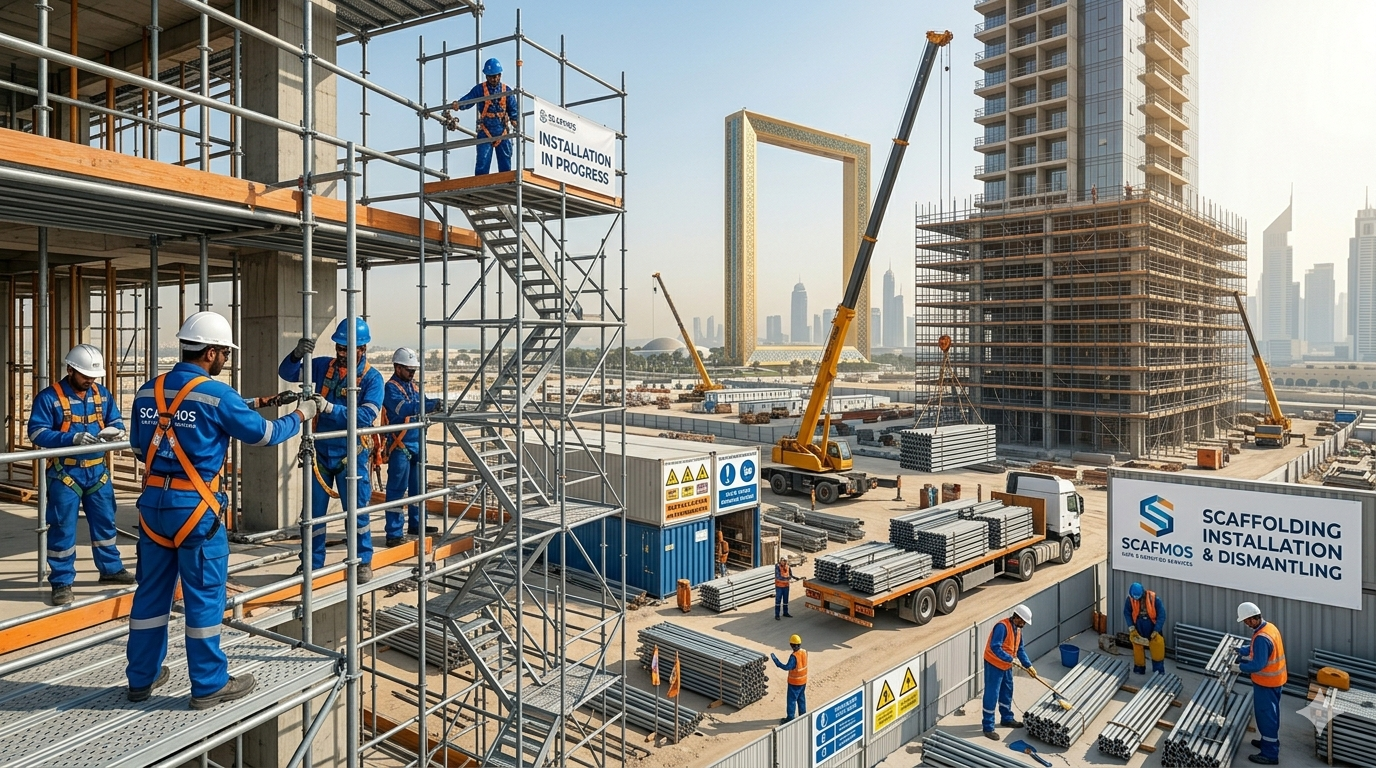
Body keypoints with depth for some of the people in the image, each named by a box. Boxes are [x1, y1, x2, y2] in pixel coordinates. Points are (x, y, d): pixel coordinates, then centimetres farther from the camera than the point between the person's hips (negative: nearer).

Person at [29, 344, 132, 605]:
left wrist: (113, 431, -16)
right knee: (63, 529, 2)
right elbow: (37, 432, -14)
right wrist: (72, 438, -28)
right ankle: (61, 582, 12)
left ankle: (111, 569, 28)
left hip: (97, 471, 5)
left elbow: (116, 422, 9)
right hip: (64, 473, -5)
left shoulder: (102, 394, 6)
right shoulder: (49, 397, -9)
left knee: (105, 523, 14)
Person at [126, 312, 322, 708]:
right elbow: (263, 433, -5)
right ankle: (209, 685, 15)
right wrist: (301, 415, 10)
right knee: (204, 596, 4)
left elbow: (139, 447, 16)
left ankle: (142, 677, 30)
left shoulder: (147, 392, 7)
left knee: (151, 591, 17)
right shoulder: (216, 394, -13)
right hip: (195, 508, -6)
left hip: (153, 502, 7)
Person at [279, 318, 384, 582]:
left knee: (357, 511, 6)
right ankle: (313, 563, 26)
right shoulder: (323, 366, 0)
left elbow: (366, 416, -22)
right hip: (320, 452, 3)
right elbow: (287, 373, -2)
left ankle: (364, 563, 22)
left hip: (351, 455, -3)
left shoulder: (372, 378, -11)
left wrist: (328, 407, -31)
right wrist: (298, 354, -22)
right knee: (313, 511, 11)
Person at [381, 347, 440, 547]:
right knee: (397, 489, -5)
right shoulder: (391, 388, -13)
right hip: (399, 447, -9)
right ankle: (394, 534, -1)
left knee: (416, 486, 18)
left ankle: (415, 524, 32)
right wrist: (430, 405, -39)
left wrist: (436, 403, -10)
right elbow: (404, 409, -30)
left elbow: (421, 403, 11)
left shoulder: (411, 385, 13)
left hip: (416, 444, 9)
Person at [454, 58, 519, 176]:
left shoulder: (506, 90, 8)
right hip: (485, 132, -2)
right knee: (483, 161, -8)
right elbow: (467, 100, -5)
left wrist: (515, 120, -11)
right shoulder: (480, 89, 2)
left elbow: (513, 108, 7)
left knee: (505, 161, 5)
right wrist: (459, 105, -27)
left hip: (502, 132, 2)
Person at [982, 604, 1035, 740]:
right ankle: (988, 727, 5)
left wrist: (1029, 665, 8)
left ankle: (1007, 719, 42)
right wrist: (1011, 659, -29)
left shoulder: (1017, 629, 5)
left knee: (1007, 693, 22)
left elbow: (1020, 649, 14)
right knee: (991, 695, -3)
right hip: (994, 665, -9)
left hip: (1006, 666, 9)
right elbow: (995, 647, -32)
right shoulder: (1002, 627, -25)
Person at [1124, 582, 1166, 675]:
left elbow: (1161, 615, -15)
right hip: (1138, 629, 1)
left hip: (1153, 628, -1)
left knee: (1157, 649, 5)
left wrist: (1156, 631, -17)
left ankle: (1158, 671, 22)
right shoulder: (1130, 599, -17)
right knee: (1138, 649, 13)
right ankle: (1139, 668, 32)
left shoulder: (1154, 599, -22)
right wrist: (1131, 628, -12)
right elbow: (1127, 613, -4)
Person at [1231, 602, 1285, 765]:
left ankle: (1270, 754, 13)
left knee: (1266, 715, 2)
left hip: (1266, 682, -10)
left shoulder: (1261, 637, -31)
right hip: (1274, 679, 10)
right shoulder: (1269, 627, 1)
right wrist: (1240, 650, 16)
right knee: (1270, 713, 23)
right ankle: (1269, 741, 39)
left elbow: (1258, 665, -29)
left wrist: (1238, 667, -18)